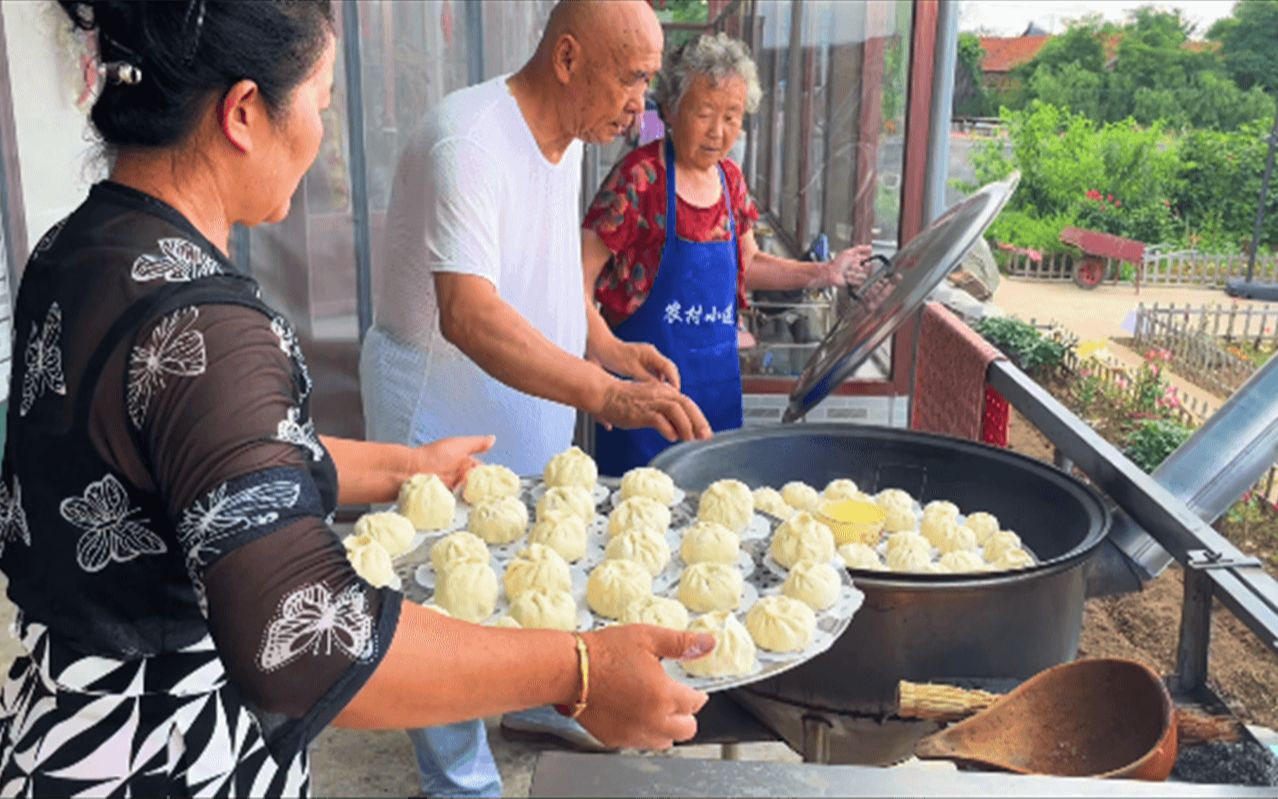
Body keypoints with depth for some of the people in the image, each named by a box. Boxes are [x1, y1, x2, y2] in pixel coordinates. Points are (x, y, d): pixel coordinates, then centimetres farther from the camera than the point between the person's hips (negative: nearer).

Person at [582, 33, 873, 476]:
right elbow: (578, 277, -15)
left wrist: (821, 274, 10)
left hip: (717, 378, 6)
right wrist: (610, 353, -26)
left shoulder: (730, 179, 6)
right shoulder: (640, 177, -14)